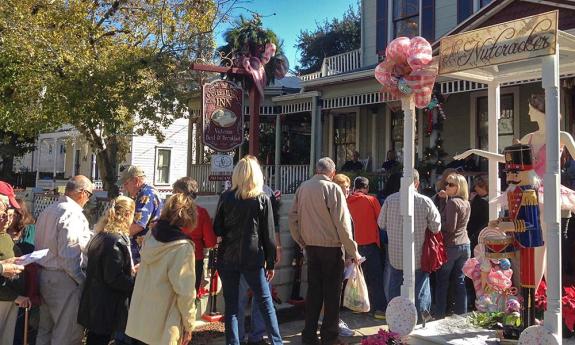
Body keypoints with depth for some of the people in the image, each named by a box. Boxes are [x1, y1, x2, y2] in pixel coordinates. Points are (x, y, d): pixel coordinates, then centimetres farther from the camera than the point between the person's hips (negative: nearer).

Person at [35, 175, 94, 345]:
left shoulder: (47, 211, 10)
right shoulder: (73, 213, -16)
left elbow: (44, 244, 11)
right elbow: (68, 255, -22)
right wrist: (82, 280, -12)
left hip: (43, 274, 9)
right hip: (63, 279, -9)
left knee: (45, 330, 19)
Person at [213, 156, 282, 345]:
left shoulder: (226, 197, -2)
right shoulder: (263, 199, -5)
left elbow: (217, 229, 4)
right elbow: (268, 235, -3)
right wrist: (271, 263, 4)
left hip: (227, 258, 1)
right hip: (253, 258, -1)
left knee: (231, 305, 8)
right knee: (266, 302, 10)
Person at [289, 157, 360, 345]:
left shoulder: (302, 188, 4)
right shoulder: (332, 189, -12)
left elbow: (293, 218, 8)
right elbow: (342, 223, -14)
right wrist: (352, 251, -8)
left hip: (310, 246, 5)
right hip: (331, 246, -5)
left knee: (313, 290, 13)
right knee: (332, 293, 5)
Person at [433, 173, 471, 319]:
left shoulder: (452, 202, -15)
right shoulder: (466, 203, 11)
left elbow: (450, 227, -20)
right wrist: (446, 198, 9)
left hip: (450, 245, -8)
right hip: (465, 245, 8)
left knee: (442, 281, 2)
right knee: (460, 280, 11)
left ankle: (439, 314, 7)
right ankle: (461, 312, 15)